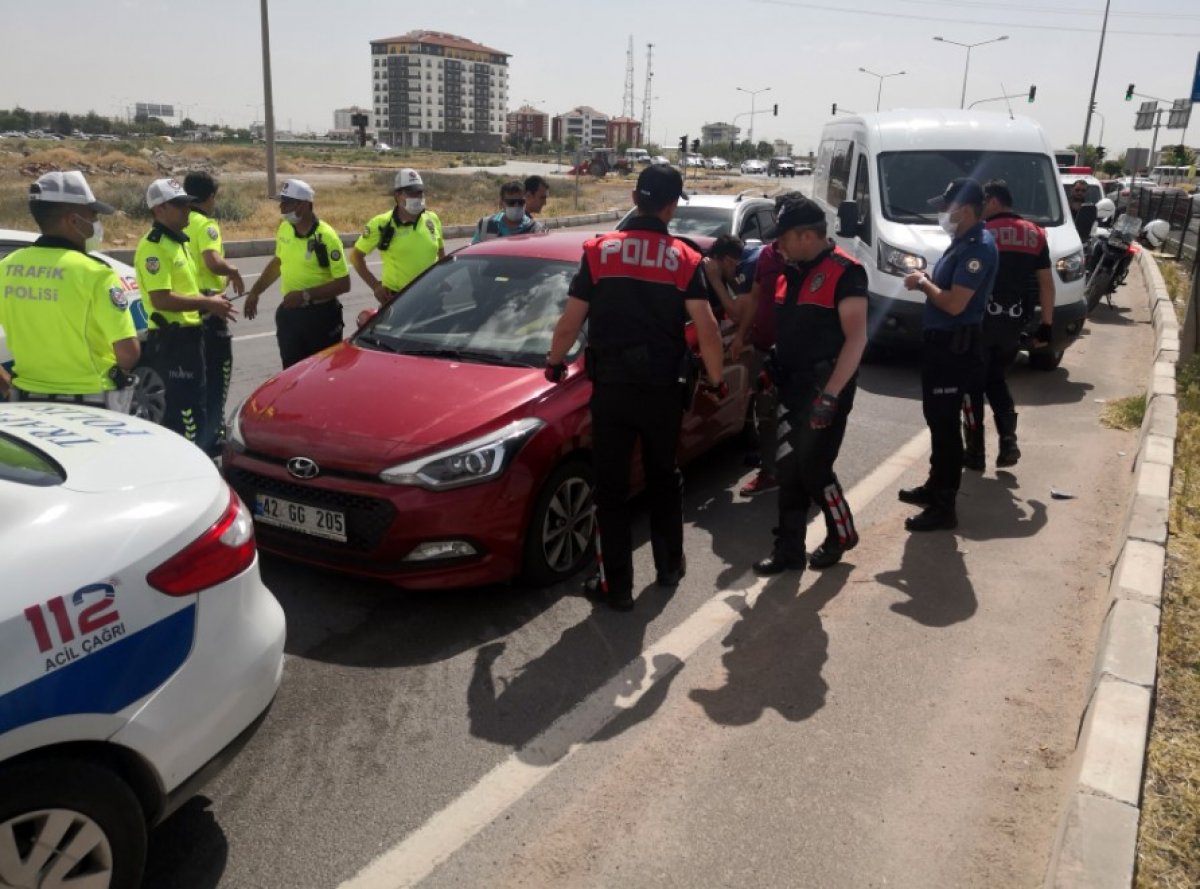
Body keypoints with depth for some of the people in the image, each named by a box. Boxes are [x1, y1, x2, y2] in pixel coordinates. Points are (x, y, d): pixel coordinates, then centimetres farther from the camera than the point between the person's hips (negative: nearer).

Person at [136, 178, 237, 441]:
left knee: (196, 407, 18)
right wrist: (206, 303, -19)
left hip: (188, 335, 11)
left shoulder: (177, 242, 17)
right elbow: (161, 299, -24)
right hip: (171, 339, -11)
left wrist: (210, 301, 8)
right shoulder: (153, 246, -15)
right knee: (184, 411, -9)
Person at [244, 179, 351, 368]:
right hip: (290, 313, 6)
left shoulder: (326, 237, -17)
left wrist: (306, 295, -23)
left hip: (321, 315, -6)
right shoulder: (284, 229, 3)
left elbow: (343, 283, -18)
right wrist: (255, 292, 16)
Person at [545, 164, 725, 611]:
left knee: (611, 487, 8)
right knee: (664, 478, 21)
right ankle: (669, 565, 33)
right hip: (663, 388, 1)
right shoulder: (684, 259, -2)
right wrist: (716, 379, 7)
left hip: (610, 386, -1)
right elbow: (707, 330, -8)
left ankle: (617, 585, 12)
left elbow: (569, 324, -2)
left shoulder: (599, 251, -2)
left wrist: (555, 362, 16)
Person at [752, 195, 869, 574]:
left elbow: (856, 338, -19)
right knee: (788, 471, 8)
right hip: (792, 386, 8)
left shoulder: (844, 272, -14)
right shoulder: (790, 272, 11)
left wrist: (830, 393, -25)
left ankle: (842, 534, 23)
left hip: (826, 387, -7)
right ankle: (789, 549, 18)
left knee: (813, 469, -2)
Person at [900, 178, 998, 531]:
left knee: (945, 423, -5)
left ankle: (944, 506, 2)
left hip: (954, 346, -10)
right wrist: (926, 281, 4)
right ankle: (935, 485, 33)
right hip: (941, 341, 10)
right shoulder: (963, 242, 12)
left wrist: (924, 284, -11)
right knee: (937, 418, 19)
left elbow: (955, 303, -25)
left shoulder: (978, 247, -20)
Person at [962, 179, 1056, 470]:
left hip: (981, 319, -5)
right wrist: (1047, 325, 13)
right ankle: (1008, 441, 7)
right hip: (1013, 322, 5)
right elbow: (1046, 283, 8)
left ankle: (975, 451, 8)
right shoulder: (1035, 234, 9)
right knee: (997, 380, 20)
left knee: (973, 384, 6)